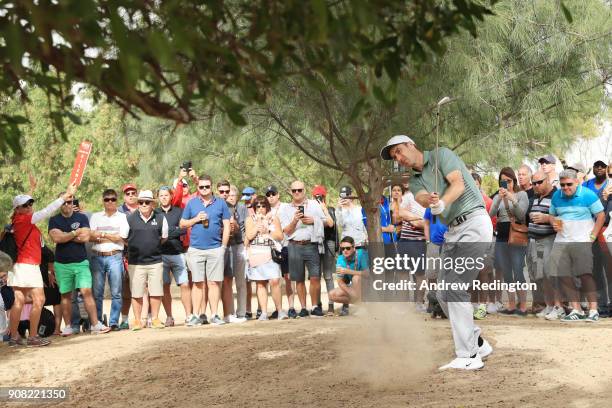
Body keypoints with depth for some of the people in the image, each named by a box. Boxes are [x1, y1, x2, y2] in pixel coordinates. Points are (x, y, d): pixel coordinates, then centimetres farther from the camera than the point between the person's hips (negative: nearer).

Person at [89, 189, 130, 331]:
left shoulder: (122, 217, 9)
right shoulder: (95, 217, 15)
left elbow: (120, 237, -2)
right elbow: (90, 236, 3)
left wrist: (101, 235, 0)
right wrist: (111, 237, -6)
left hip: (115, 257, -1)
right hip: (97, 256, 1)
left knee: (116, 292, -4)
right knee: (97, 292, 0)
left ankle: (114, 322, 2)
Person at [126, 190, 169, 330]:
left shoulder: (160, 219, 4)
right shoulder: (130, 219, 0)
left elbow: (164, 238, 17)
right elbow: (124, 238, 10)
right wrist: (136, 248, 10)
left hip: (155, 262, 1)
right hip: (135, 262, -1)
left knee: (156, 292, 3)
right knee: (137, 293, 1)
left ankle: (155, 318, 15)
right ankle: (137, 320, 11)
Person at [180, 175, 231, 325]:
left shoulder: (220, 203, 7)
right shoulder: (191, 203, 9)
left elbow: (226, 226, 7)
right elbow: (182, 224, 11)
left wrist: (223, 246, 0)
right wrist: (196, 219, -6)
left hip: (215, 249, 0)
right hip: (195, 249, 1)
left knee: (214, 283, -1)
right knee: (198, 283, 2)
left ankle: (214, 315, 4)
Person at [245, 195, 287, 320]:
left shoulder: (274, 218, 12)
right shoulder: (250, 219, 11)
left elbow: (280, 236, 4)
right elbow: (249, 236, -3)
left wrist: (267, 232, -5)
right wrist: (258, 224, -6)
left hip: (271, 254, -1)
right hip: (256, 255, 1)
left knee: (275, 281, -14)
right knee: (260, 284, 1)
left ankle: (279, 310, -7)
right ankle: (264, 312, 3)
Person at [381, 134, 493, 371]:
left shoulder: (441, 155, 0)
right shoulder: (415, 182, 16)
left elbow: (458, 183, -16)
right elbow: (423, 198, -7)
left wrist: (442, 202, -35)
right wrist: (431, 201, -32)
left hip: (474, 224, -8)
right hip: (452, 231, 8)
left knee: (455, 288, -17)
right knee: (443, 294, 6)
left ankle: (468, 357, -16)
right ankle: (478, 344, 20)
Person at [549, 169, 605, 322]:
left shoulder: (588, 195, -5)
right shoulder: (556, 196, 9)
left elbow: (601, 216, -3)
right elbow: (552, 215, 21)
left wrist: (593, 236, -10)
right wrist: (554, 223, -2)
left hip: (582, 241, -5)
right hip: (561, 242, 5)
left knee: (585, 275, -12)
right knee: (564, 276, 0)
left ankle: (593, 311, -8)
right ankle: (576, 310, 9)